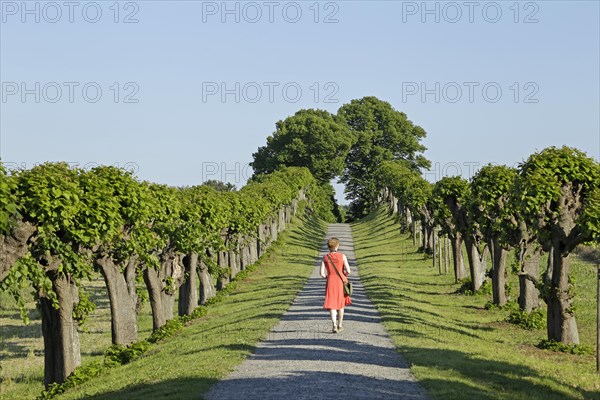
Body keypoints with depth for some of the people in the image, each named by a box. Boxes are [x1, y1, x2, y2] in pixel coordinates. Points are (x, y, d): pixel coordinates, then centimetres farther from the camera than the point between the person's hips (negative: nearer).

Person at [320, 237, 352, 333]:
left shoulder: (325, 258, -2)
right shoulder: (342, 256, -6)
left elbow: (322, 274, -4)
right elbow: (348, 271, -10)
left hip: (330, 282, 0)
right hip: (341, 282, 0)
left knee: (332, 305, 3)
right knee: (340, 303, 17)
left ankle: (334, 326, -14)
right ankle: (340, 325, 26)